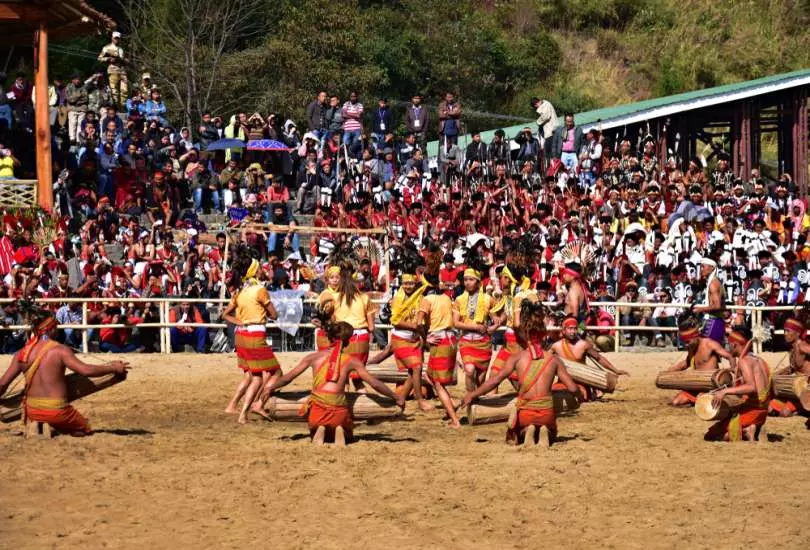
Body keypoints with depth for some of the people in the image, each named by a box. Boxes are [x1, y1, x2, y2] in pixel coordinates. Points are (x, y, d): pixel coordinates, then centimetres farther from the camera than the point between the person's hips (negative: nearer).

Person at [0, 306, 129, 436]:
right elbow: (85, 370, -20)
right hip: (56, 410, -4)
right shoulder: (60, 350, -13)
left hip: (32, 410, 4)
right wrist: (113, 368, -9)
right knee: (85, 430, 19)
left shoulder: (22, 354, -1)